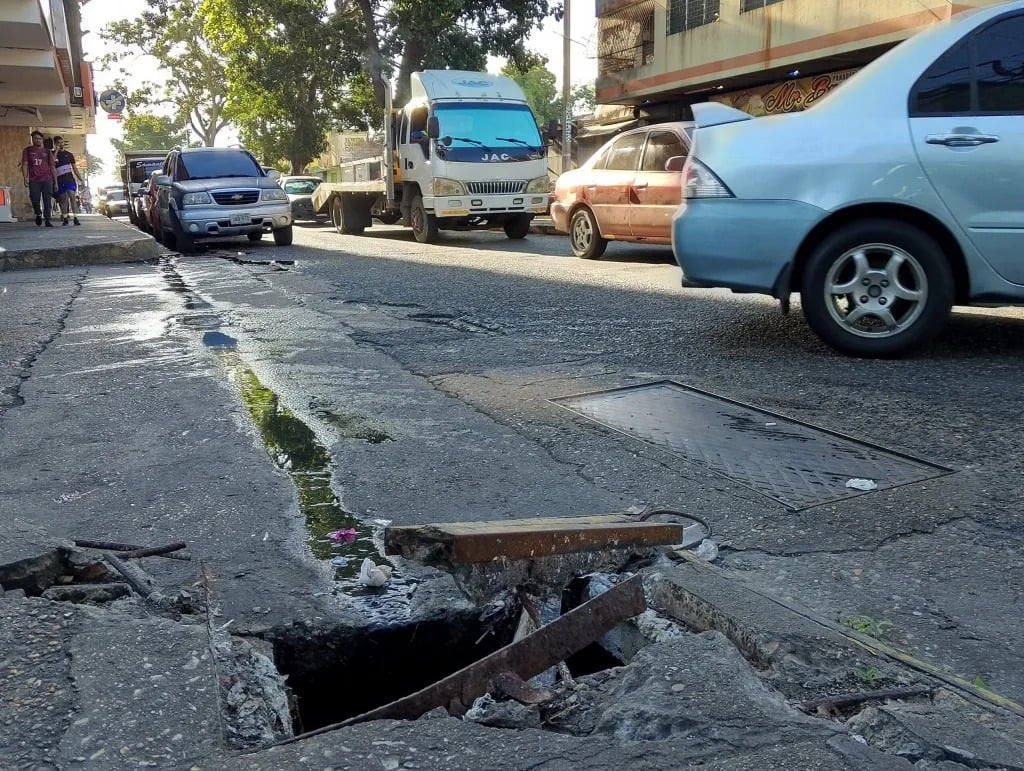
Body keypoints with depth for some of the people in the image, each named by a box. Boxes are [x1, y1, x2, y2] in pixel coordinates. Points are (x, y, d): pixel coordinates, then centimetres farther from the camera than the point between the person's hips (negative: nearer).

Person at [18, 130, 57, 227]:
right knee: (35, 200, -3)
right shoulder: (27, 150, 11)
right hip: (33, 180, 0)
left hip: (47, 180, 0)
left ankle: (47, 220, -5)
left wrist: (56, 182, 7)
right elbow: (24, 164, 4)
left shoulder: (47, 152, 14)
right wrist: (25, 177, -9)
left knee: (47, 200, -8)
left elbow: (52, 167, 13)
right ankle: (38, 215, 23)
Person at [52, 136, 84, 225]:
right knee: (63, 199, 4)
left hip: (69, 178, 0)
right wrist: (56, 151, -11)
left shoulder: (69, 154, 13)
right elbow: (52, 163, -13)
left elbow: (74, 167, 15)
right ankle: (64, 218, 11)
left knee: (72, 196, -15)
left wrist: (80, 179, 8)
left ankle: (75, 218, -19)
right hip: (59, 180, 0)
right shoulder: (53, 154, 7)